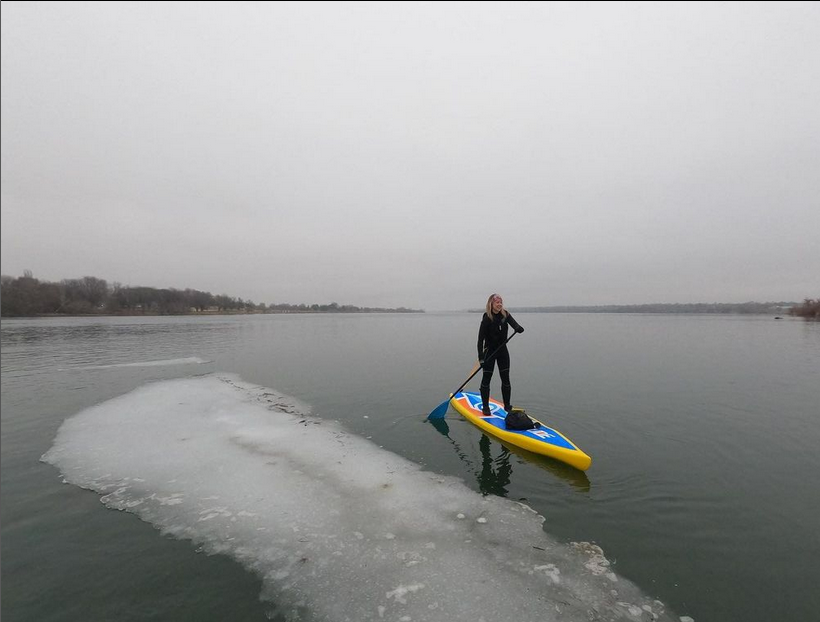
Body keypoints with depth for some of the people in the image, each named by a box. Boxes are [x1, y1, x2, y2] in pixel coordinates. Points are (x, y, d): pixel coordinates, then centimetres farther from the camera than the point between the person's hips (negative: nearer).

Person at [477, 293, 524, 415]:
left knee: (506, 379, 7)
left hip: (503, 350, 4)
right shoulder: (487, 318, -15)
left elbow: (516, 325, -12)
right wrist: (481, 357, -23)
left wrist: (519, 328, -37)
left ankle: (507, 406, 20)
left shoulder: (505, 315, -2)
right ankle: (485, 406, 14)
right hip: (490, 351, -4)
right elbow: (481, 338, -17)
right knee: (486, 379, 2)